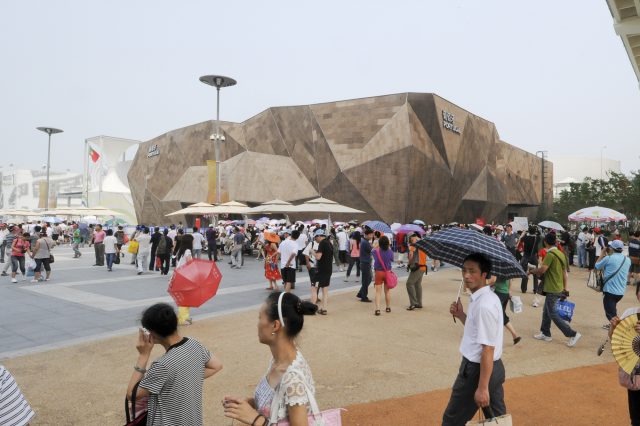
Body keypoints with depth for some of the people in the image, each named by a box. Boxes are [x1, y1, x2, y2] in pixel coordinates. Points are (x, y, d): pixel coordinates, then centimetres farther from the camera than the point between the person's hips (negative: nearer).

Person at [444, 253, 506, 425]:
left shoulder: (484, 305, -26)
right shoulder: (486, 297, 5)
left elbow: (488, 349, -26)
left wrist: (482, 387, -23)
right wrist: (461, 315, 2)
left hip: (477, 369, -9)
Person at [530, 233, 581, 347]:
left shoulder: (550, 254, -19)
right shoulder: (560, 254, 9)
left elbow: (542, 270, -26)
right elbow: (565, 273, 14)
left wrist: (532, 271, -6)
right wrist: (566, 288, 19)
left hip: (552, 289, -9)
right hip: (559, 288, 9)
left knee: (553, 314, -1)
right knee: (546, 311, 18)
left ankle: (573, 334, 1)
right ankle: (545, 333, 26)